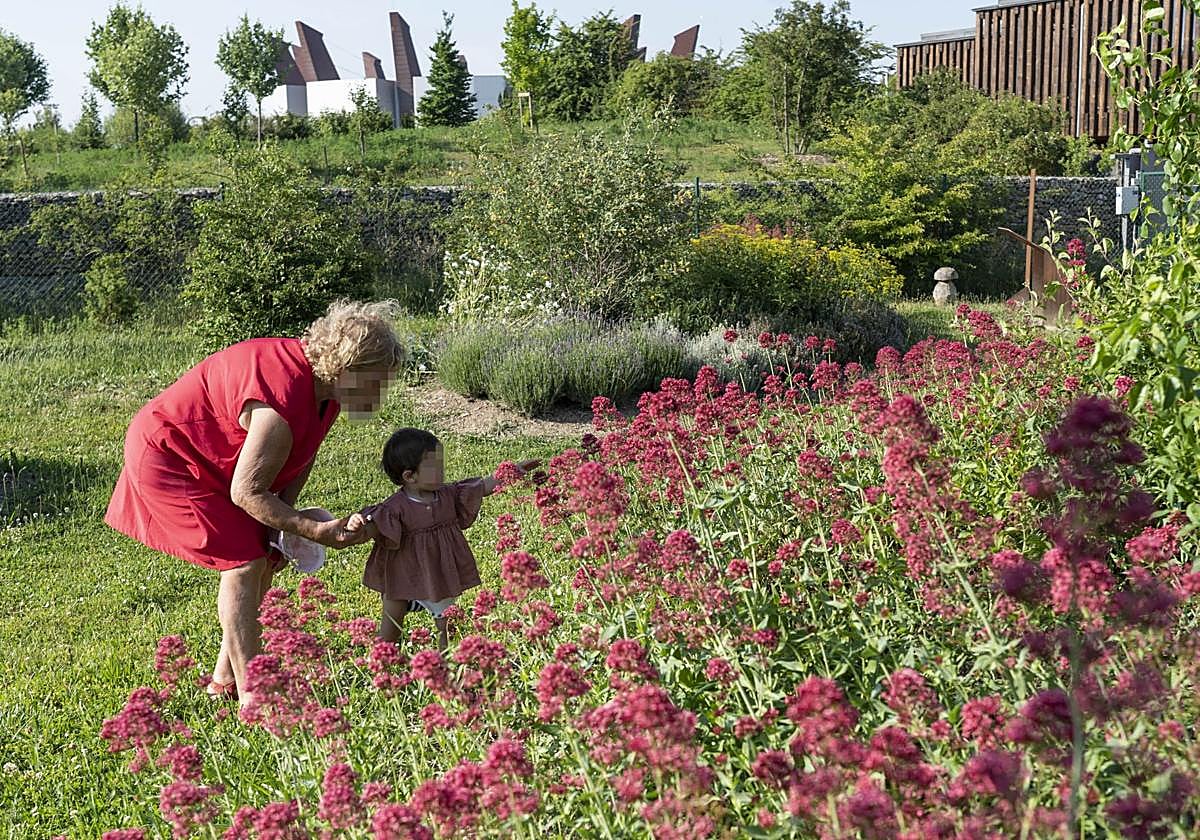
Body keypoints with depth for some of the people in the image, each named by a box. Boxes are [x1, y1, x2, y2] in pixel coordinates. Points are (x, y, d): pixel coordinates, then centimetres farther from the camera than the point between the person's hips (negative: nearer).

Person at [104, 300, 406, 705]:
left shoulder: (323, 379, -8)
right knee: (243, 564, -15)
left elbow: (300, 457, 4)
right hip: (166, 456, -10)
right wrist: (314, 530, -29)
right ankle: (251, 697, -10)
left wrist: (286, 525, -7)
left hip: (209, 458, 10)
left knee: (266, 557, 9)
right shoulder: (283, 402, -36)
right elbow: (246, 493, -30)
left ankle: (225, 678, 19)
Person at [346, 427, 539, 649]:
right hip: (402, 584, -5)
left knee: (447, 626, 19)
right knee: (389, 631, 9)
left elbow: (482, 487, 1)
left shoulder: (448, 495, -5)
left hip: (442, 579, 5)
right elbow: (373, 528, -28)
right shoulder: (396, 507, -22)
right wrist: (356, 525, -51)